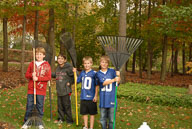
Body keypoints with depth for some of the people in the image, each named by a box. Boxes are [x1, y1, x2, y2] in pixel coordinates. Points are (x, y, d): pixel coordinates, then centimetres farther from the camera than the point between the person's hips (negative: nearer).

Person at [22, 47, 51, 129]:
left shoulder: (46, 65, 0)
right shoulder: (31, 64, 9)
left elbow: (48, 77, -6)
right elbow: (26, 75, 9)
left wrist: (38, 78, -14)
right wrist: (32, 75, -13)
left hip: (41, 90, -2)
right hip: (31, 89, 2)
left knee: (40, 106, 4)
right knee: (29, 106, 4)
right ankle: (26, 122, 15)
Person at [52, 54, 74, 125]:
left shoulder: (68, 68, -12)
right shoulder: (57, 68, 9)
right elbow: (55, 75, 24)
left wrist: (70, 82, -12)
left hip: (66, 90, -6)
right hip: (59, 90, 6)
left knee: (67, 105, 0)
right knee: (60, 105, 14)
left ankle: (69, 120, 11)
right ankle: (61, 118, 28)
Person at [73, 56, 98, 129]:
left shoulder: (94, 73, -8)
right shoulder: (82, 73, 6)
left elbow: (97, 85, -7)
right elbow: (77, 81, 13)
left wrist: (96, 96, -10)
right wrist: (75, 73, 3)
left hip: (91, 97, -4)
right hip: (83, 97, 4)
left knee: (92, 113, 7)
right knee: (84, 113, 13)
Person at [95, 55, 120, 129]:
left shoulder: (112, 71, 3)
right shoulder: (98, 74, 3)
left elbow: (118, 82, -6)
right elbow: (103, 83, -13)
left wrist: (118, 76, -28)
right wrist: (114, 79, -24)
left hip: (111, 99, -1)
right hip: (103, 100, 1)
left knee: (111, 119, 4)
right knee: (103, 119, 10)